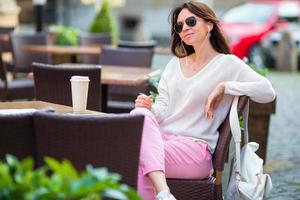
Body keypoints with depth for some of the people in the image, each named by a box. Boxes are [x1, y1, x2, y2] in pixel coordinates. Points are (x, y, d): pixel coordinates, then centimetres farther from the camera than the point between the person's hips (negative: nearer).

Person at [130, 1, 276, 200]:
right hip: (160, 138, 5)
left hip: (195, 145, -5)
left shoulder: (228, 63, 5)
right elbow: (163, 110, 14)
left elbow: (267, 92, -8)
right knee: (139, 115, -31)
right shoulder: (174, 64, 22)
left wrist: (223, 87, -12)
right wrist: (149, 108, -9)